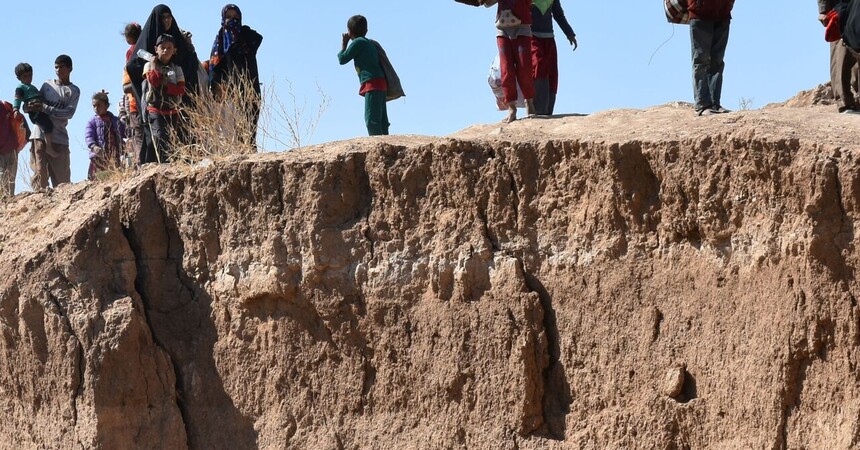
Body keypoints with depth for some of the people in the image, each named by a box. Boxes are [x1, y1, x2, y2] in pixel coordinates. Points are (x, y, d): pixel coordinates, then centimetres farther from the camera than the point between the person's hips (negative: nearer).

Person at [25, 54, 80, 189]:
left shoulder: (74, 91, 8)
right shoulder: (47, 85, 16)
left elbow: (69, 113, -7)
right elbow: (27, 107, 17)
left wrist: (44, 108, -14)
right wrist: (29, 106, -9)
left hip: (59, 137, -1)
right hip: (40, 134, 1)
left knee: (62, 176, -3)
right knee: (40, 173, -9)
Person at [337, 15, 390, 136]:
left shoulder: (358, 42, -4)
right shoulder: (370, 43, 21)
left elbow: (342, 59, 1)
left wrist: (343, 45, 16)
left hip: (372, 83, -9)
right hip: (380, 83, 9)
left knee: (371, 118, -14)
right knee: (381, 120, 6)